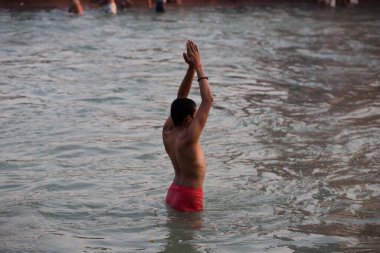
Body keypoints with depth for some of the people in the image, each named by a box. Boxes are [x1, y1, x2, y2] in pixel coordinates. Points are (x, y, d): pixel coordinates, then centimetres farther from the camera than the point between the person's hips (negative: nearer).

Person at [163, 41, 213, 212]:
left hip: (173, 193, 9)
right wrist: (198, 67, -18)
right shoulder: (187, 139, -25)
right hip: (189, 198, -9)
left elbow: (180, 97, 4)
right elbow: (208, 100, -25)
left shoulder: (167, 132, -3)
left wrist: (191, 68, -3)